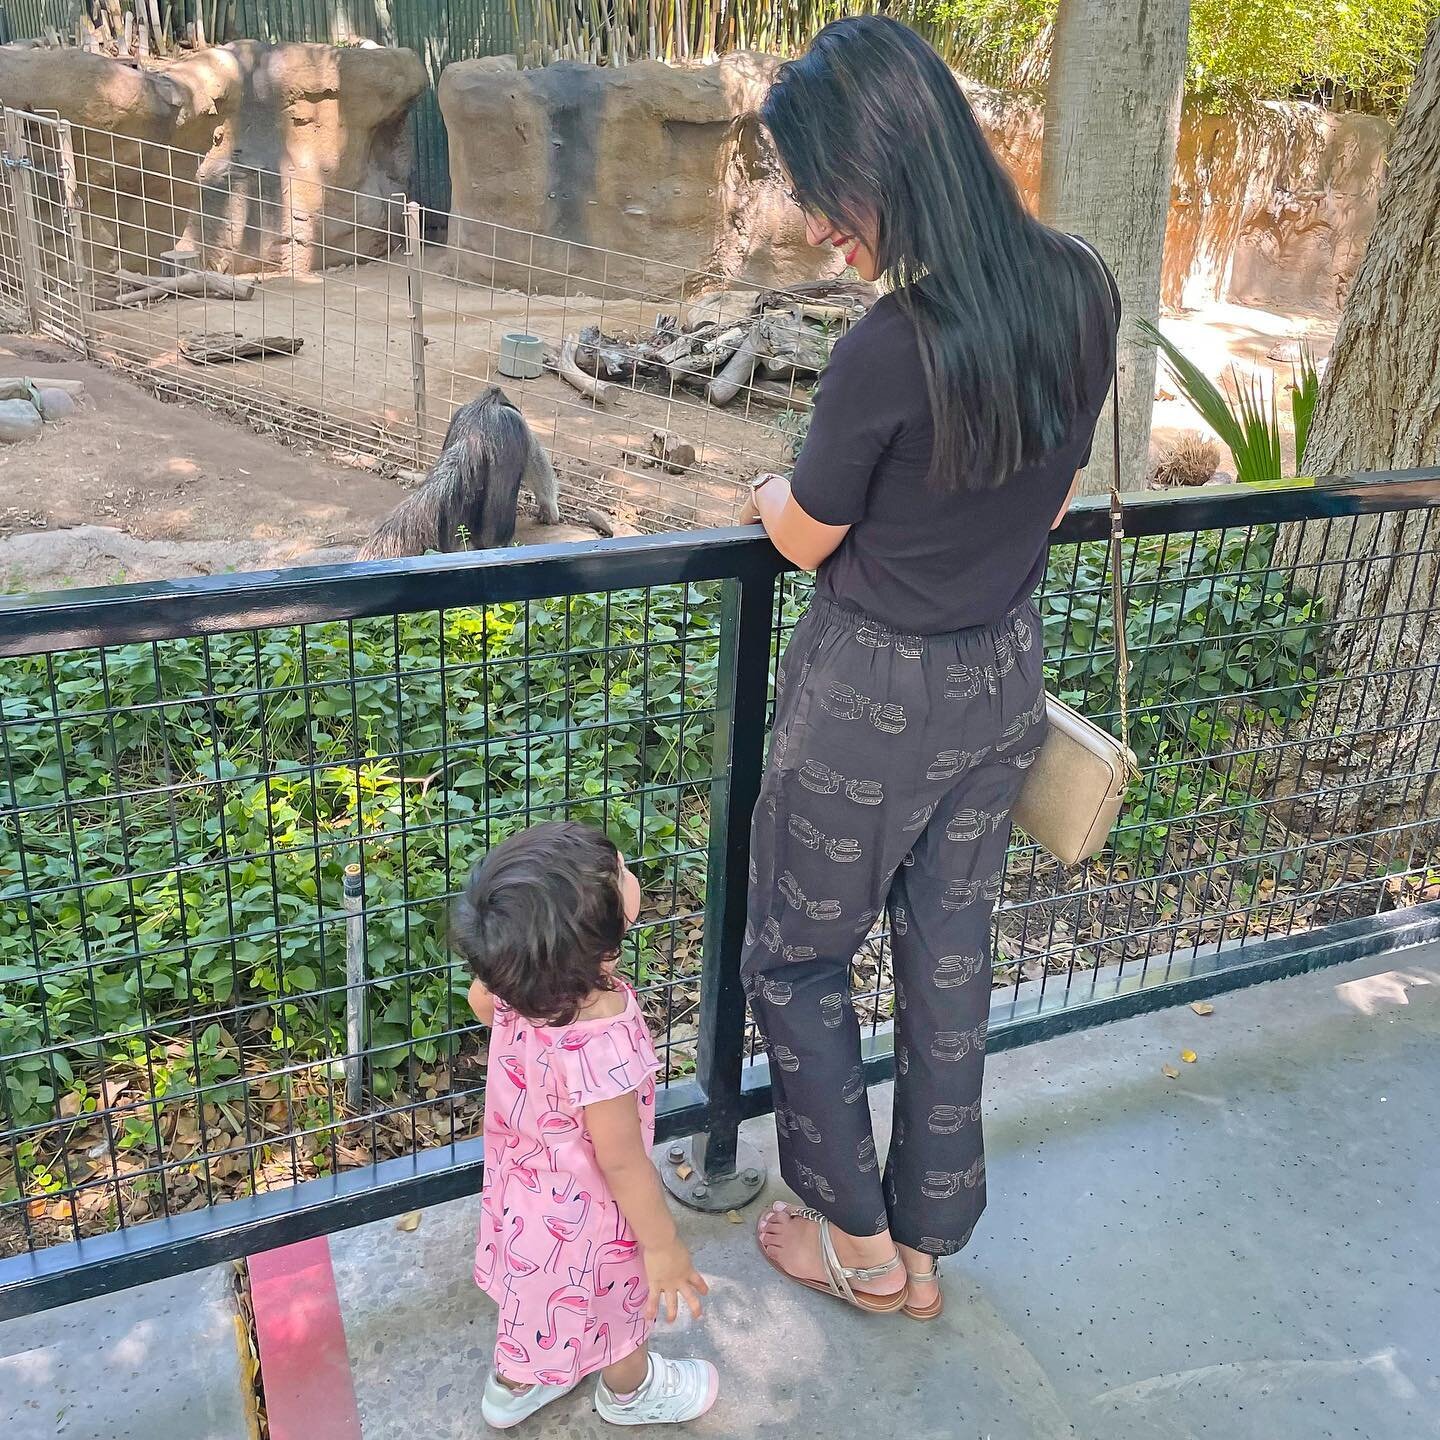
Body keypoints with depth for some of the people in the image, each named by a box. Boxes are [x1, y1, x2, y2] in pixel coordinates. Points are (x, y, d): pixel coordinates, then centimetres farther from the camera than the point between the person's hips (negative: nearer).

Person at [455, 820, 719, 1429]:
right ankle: (630, 1390, 58)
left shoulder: (513, 974, -25)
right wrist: (663, 1245, -15)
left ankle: (513, 1384, 61)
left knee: (534, 1285, 33)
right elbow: (620, 1159, -31)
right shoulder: (599, 1043, -46)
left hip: (526, 1173, 6)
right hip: (583, 1211, -6)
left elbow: (481, 1001, 0)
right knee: (618, 1301, 27)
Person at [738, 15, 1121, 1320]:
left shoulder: (887, 352, -29)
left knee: (794, 959, 17)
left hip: (873, 697, -7)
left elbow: (807, 539, -11)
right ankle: (926, 1247, 39)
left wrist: (771, 498, 11)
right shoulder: (1082, 293, -7)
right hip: (1005, 676, 7)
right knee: (950, 960, 20)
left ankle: (859, 1240, 34)